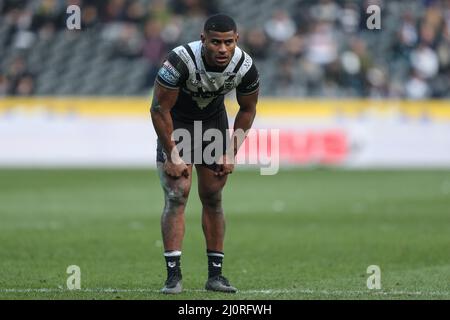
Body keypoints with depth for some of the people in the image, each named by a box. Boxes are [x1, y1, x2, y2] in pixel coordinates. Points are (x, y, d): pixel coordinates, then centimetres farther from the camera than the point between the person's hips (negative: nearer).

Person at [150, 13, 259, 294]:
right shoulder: (181, 60, -35)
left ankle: (215, 274, 11)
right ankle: (173, 275, -15)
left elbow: (248, 109, -3)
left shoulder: (245, 67, -22)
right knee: (177, 195, -14)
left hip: (214, 120, 3)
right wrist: (172, 156, -20)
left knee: (213, 199, 5)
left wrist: (231, 153, -5)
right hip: (176, 121, -3)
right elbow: (159, 109, -23)